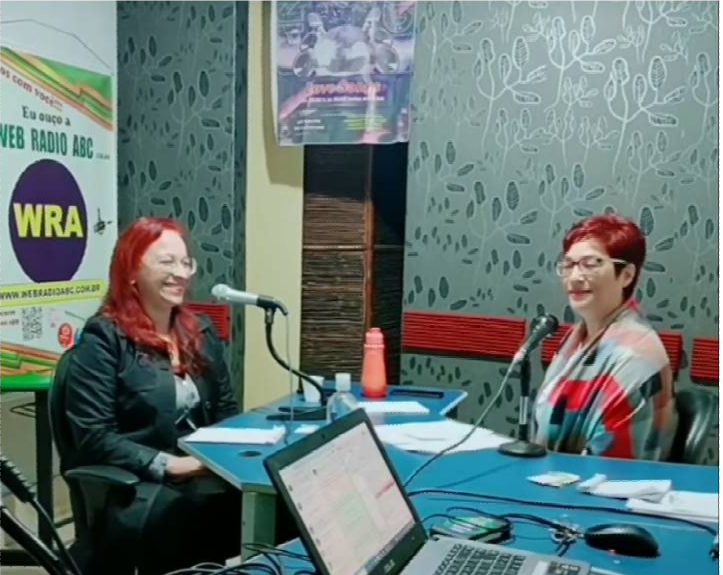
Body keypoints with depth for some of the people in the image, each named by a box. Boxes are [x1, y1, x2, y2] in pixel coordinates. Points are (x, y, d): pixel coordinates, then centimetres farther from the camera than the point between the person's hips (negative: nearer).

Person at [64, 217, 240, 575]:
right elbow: (94, 438, -11)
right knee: (199, 507, -34)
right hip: (129, 485, -5)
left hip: (205, 474, 5)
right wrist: (168, 465, -19)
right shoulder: (103, 339, -5)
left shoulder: (201, 332, 14)